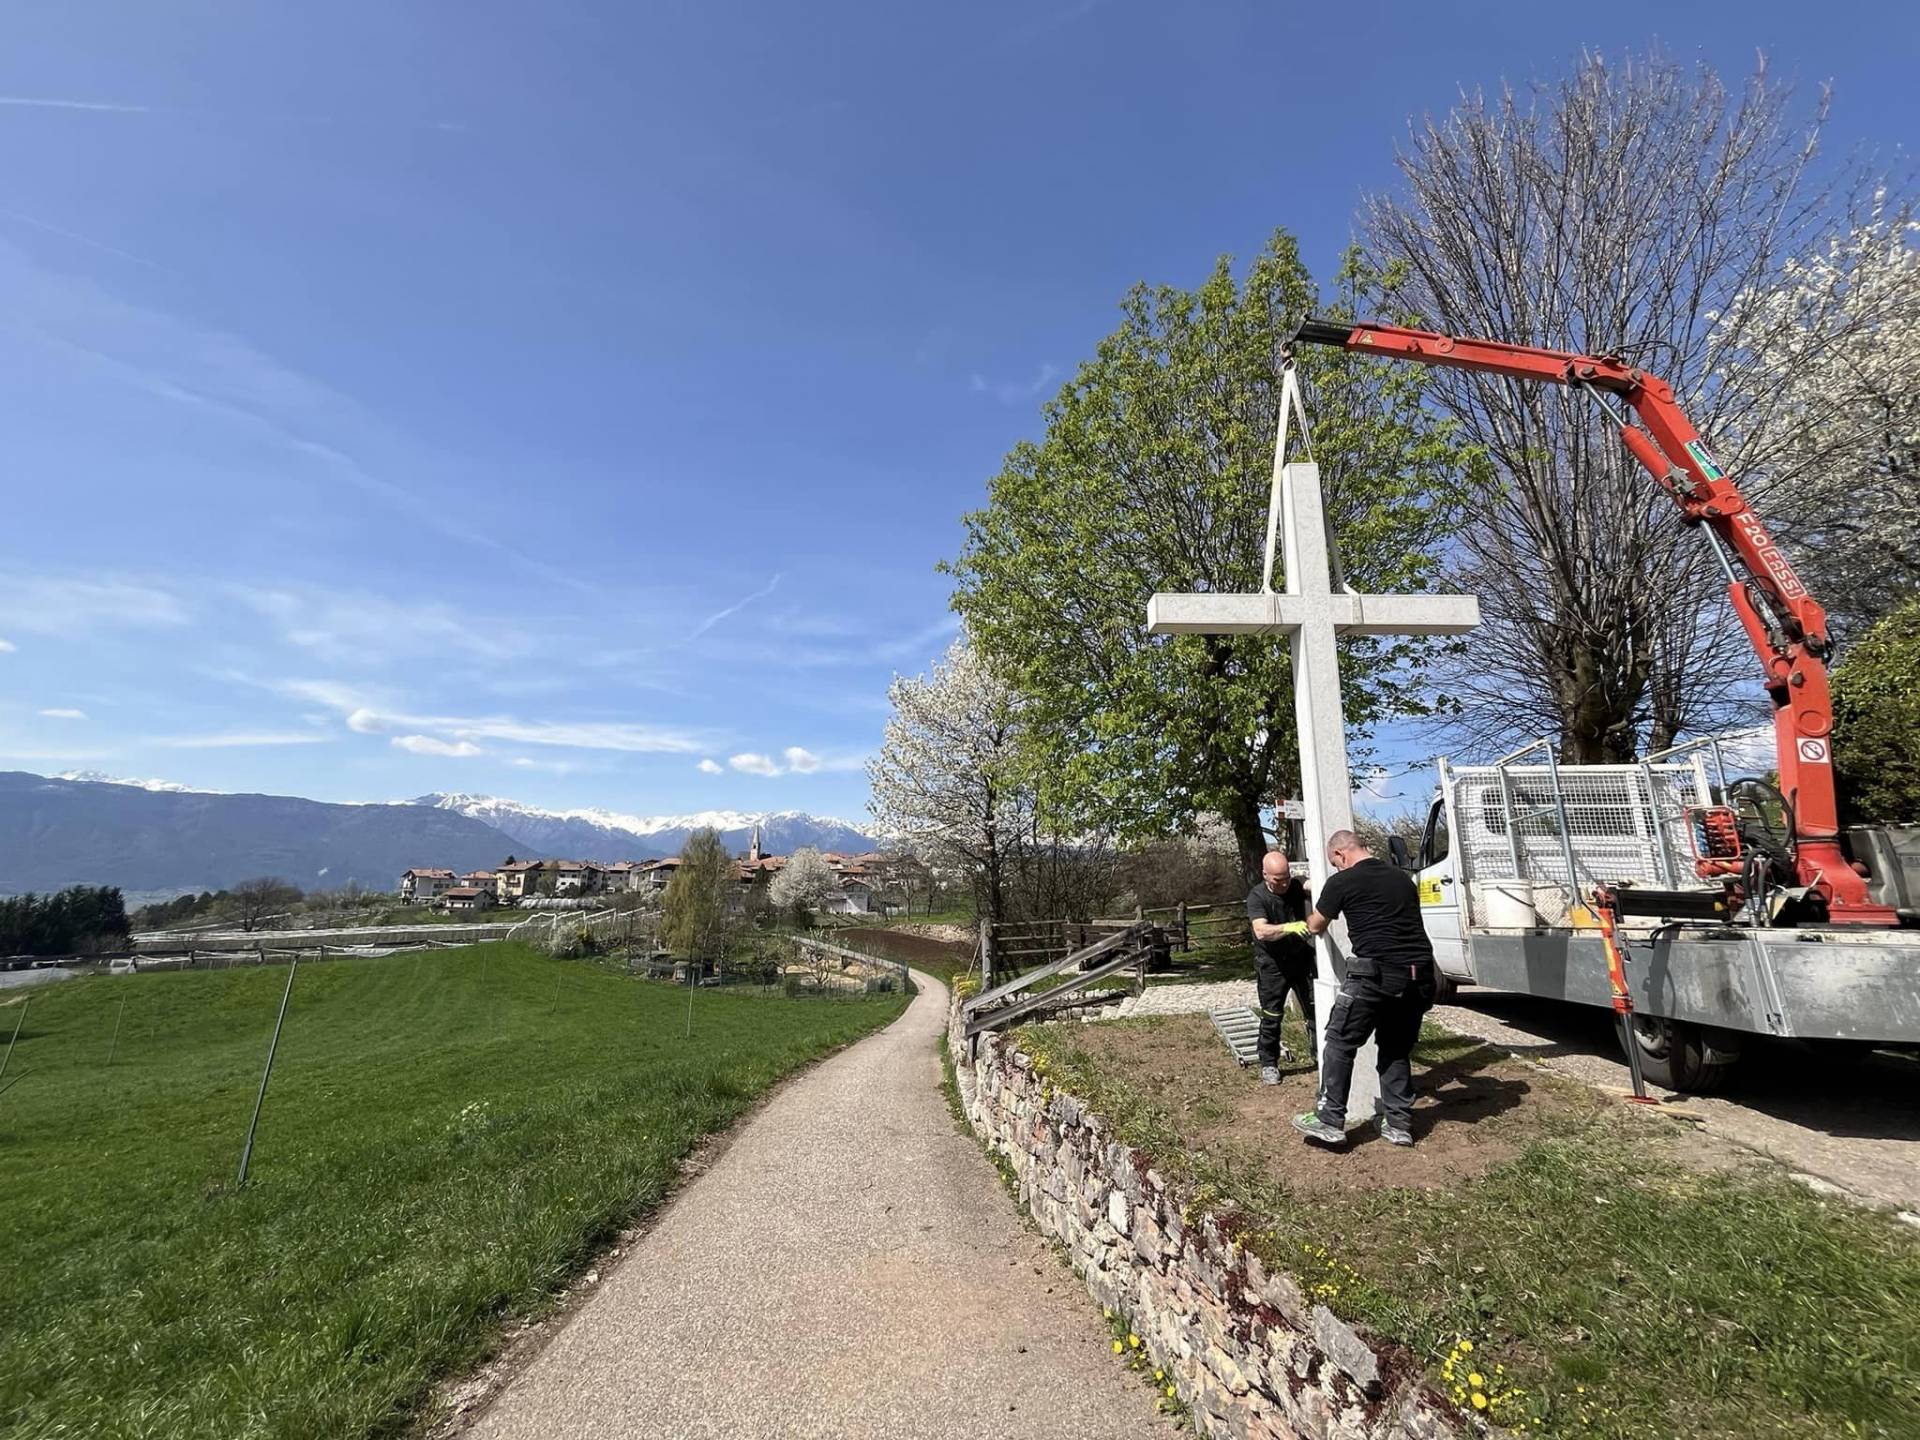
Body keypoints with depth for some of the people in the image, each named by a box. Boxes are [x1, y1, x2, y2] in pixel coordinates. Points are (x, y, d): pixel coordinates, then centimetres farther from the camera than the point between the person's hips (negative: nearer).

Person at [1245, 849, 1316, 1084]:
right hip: (1272, 964, -3)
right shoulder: (1257, 897, -17)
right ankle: (1269, 1064, 15)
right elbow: (1261, 931, -30)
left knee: (1315, 1009, 4)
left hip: (1301, 958, 4)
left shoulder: (1296, 886, -5)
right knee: (1271, 1016, 2)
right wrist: (1289, 928, -46)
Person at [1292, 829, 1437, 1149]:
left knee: (1340, 1044, 4)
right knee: (1397, 1050, 20)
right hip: (1419, 973, 6)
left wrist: (1309, 921, 37)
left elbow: (1316, 927, 14)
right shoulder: (1402, 878, 16)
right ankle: (1398, 1124, 21)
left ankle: (1329, 1121, 6)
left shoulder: (1341, 881, 0)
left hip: (1376, 973, -6)